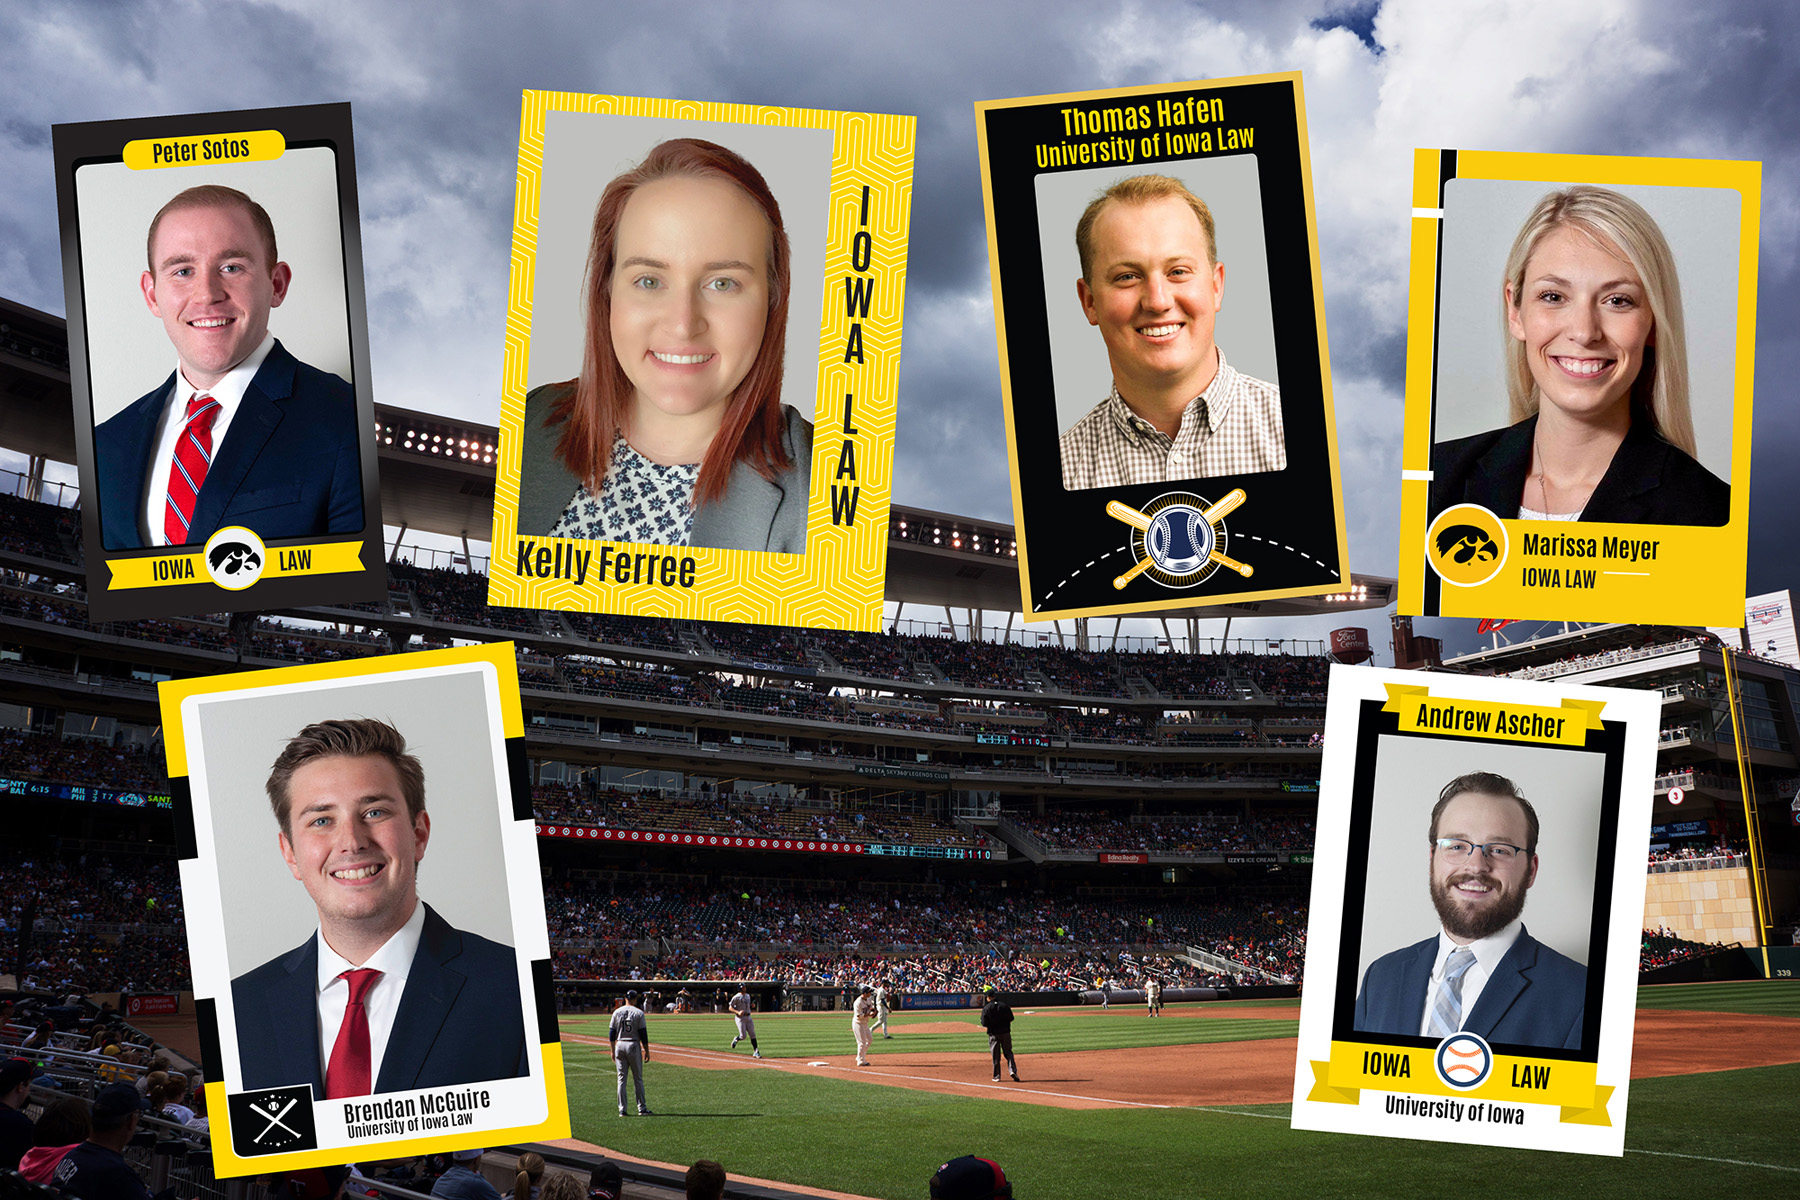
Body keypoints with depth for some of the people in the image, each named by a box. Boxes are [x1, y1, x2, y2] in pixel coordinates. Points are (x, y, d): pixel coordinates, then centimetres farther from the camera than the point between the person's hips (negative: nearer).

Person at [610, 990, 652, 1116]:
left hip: (620, 1045, 3)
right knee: (638, 1078, 5)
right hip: (634, 1046, -3)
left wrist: (613, 1050, 13)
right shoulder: (638, 1013, -5)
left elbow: (611, 1033, 6)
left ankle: (622, 1109, 3)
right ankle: (641, 1108, 6)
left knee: (621, 1078, 6)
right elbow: (643, 1034, -7)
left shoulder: (617, 1012, 4)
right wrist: (646, 1051, -1)